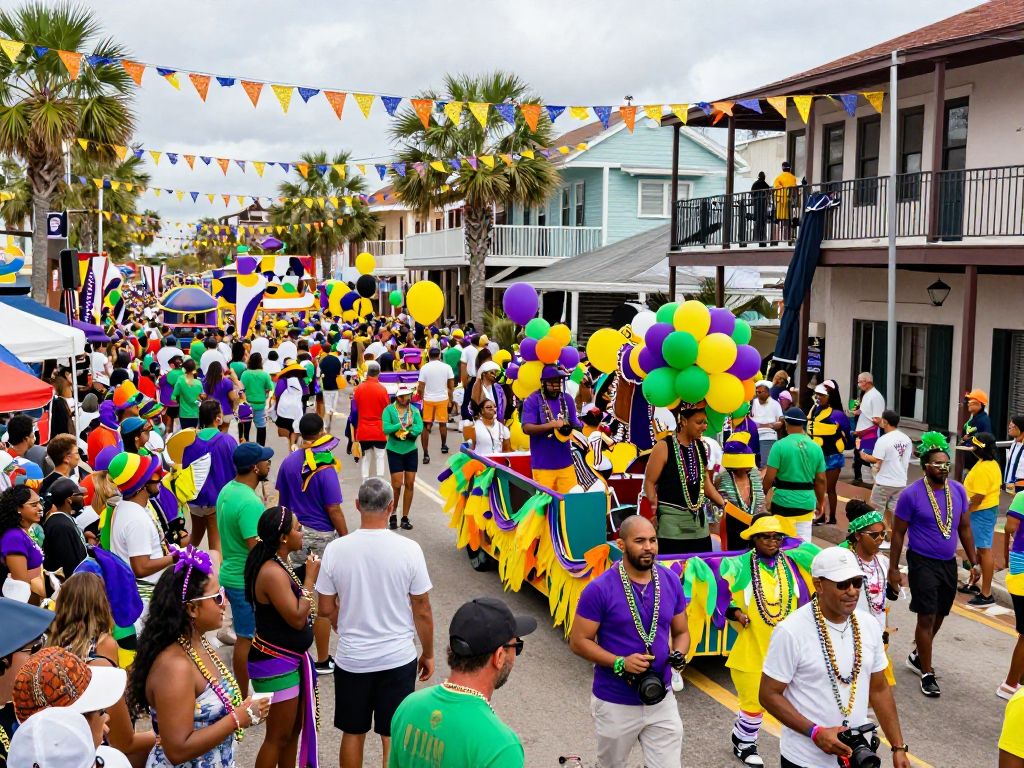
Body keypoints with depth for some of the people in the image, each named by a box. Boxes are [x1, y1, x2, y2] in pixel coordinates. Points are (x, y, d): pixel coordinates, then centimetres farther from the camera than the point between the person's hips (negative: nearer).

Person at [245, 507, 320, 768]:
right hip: (276, 664, -10)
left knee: (294, 728, 21)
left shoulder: (279, 565, 6)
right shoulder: (272, 572, -25)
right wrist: (310, 578, -19)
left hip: (290, 659, 10)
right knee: (278, 736, 2)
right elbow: (297, 618, -24)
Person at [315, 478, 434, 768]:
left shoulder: (335, 550, -11)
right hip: (398, 658, -1)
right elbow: (422, 612, -7)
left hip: (351, 659, 2)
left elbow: (326, 610, -1)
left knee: (353, 734, 17)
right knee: (393, 737, 10)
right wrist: (428, 653, 8)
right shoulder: (408, 550, -14)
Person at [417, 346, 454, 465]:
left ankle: (426, 454, -4)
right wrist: (450, 399, 16)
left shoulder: (424, 368, -6)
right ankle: (444, 445, 40)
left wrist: (421, 397, 12)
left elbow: (420, 388, -8)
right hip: (443, 398, 2)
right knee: (442, 423, 20)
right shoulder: (446, 367, -2)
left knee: (425, 426, 2)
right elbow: (451, 386, 1)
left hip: (428, 399, -1)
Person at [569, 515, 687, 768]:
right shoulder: (600, 589, -17)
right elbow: (578, 641, -13)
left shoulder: (671, 582, -2)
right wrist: (620, 663, -25)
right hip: (615, 704, -3)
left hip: (662, 701, 3)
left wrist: (679, 654, -13)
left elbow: (681, 631, 9)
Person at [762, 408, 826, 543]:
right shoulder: (816, 447, 3)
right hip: (807, 503, 4)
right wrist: (821, 502, 21)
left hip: (783, 502, -4)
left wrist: (763, 493, 8)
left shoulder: (780, 445, -11)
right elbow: (821, 480, 7)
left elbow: (770, 477, -12)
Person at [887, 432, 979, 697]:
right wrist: (893, 568, -6)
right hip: (922, 563, -5)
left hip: (949, 563, 6)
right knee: (927, 617, -6)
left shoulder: (958, 490, 0)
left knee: (939, 615, 16)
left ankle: (917, 656, 38)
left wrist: (974, 563, 9)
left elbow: (964, 528, 10)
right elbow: (898, 533, -7)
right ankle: (927, 673, 5)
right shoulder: (912, 494, -14)